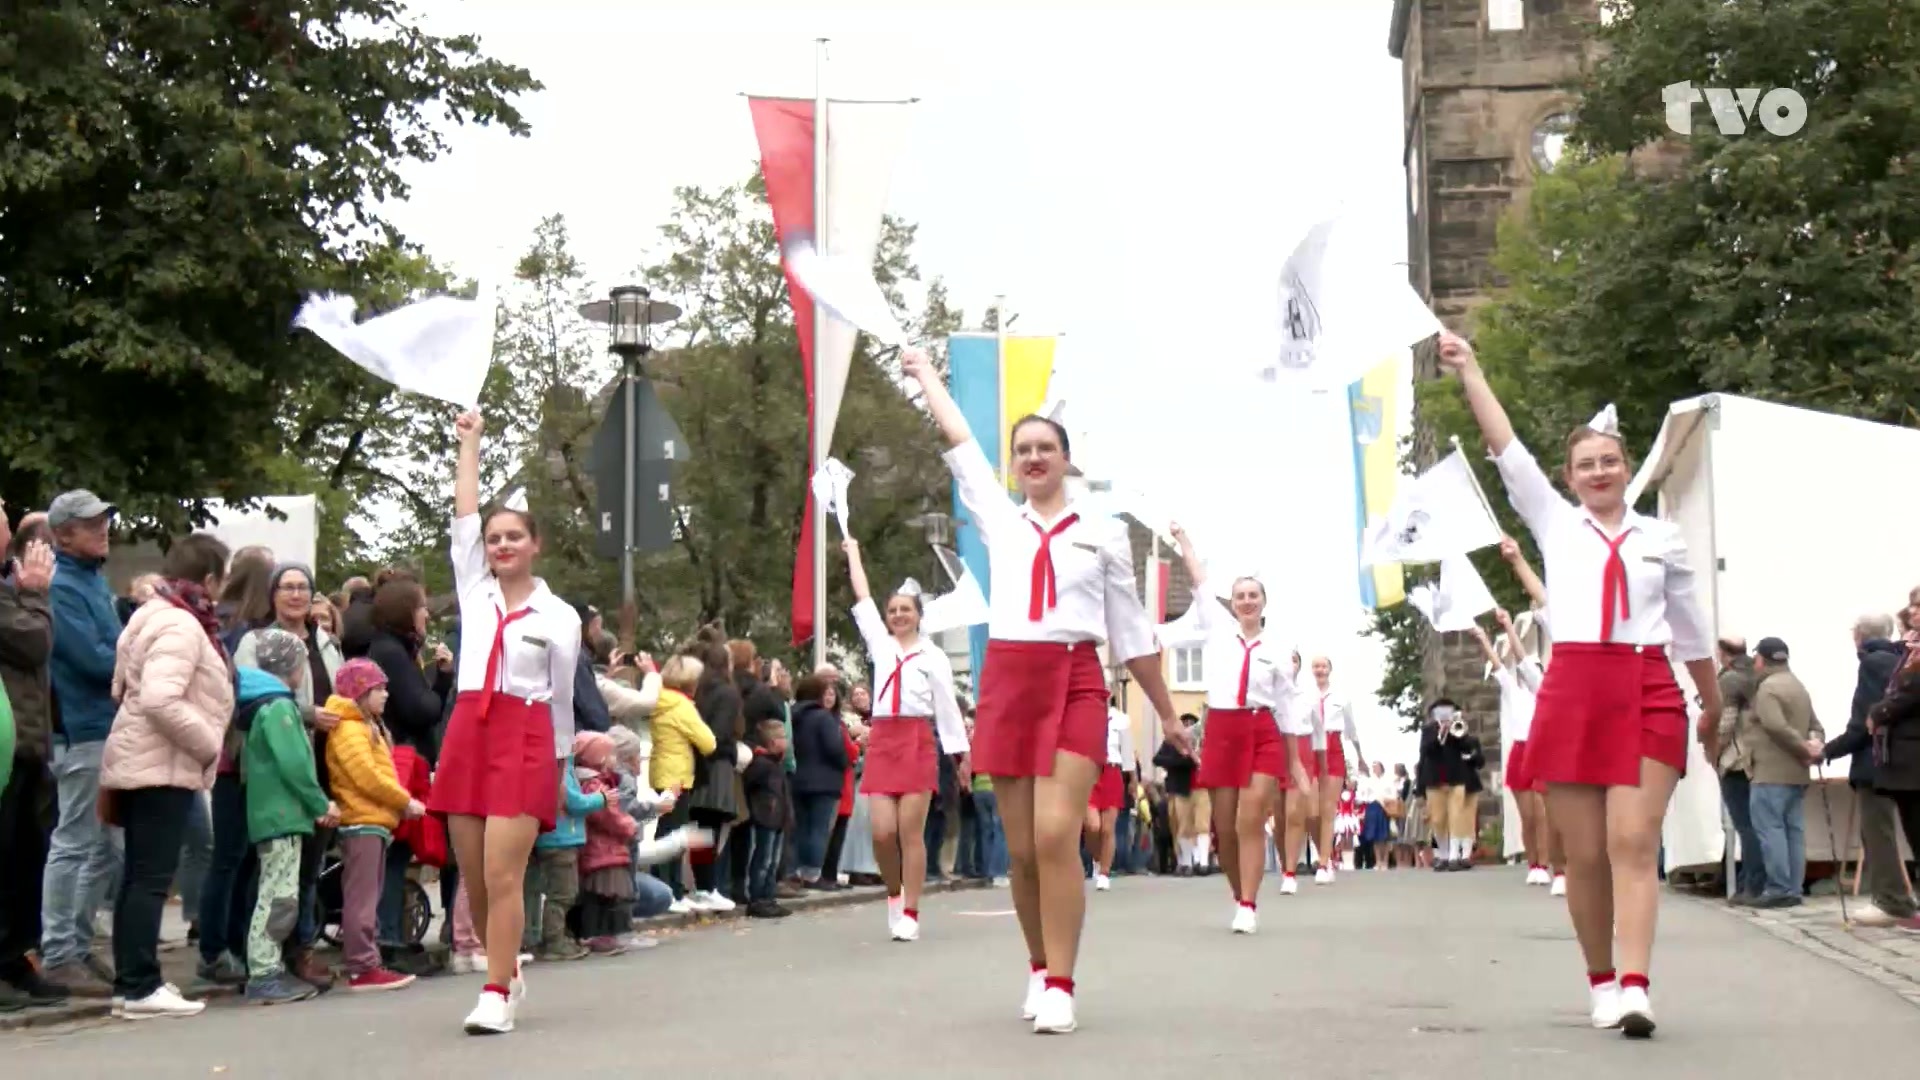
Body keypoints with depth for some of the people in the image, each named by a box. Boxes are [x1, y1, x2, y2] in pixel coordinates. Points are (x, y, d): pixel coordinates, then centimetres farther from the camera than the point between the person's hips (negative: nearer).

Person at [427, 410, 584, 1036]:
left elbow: (562, 699, 10)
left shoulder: (559, 618, 5)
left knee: (503, 875, -11)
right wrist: (470, 443, 15)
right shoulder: (474, 589, 13)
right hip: (467, 733, 4)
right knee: (474, 879, 5)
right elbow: (464, 515, 11)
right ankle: (505, 971, 25)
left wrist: (559, 765, 13)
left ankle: (497, 996, -7)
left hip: (526, 739, -4)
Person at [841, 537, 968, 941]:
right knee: (882, 832, -6)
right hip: (881, 742, 3)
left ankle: (909, 914, 1)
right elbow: (862, 599, 20)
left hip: (918, 742, -3)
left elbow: (947, 705, 2)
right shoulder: (880, 645, 14)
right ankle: (894, 894, 18)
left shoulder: (933, 656, 3)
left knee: (911, 833, -4)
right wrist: (853, 553, 27)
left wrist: (960, 752, -1)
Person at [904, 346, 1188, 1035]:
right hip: (1007, 683, 3)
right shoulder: (1000, 522, 14)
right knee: (1022, 848, 3)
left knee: (1056, 835, -16)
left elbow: (1131, 632, 14)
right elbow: (959, 441, 24)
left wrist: (1167, 714, 18)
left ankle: (1058, 986, -11)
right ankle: (1040, 969, 22)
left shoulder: (1102, 535, 9)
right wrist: (926, 372, 36)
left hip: (1075, 685, -2)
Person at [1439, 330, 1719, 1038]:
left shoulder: (1662, 538, 11)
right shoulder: (1555, 522, 11)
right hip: (1571, 692, 1)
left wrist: (1712, 708, 27)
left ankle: (1634, 988, -19)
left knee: (1634, 843, -11)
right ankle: (1601, 982, 16)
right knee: (1585, 854, 3)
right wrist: (1469, 371, 4)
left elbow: (1689, 627, 19)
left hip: (1648, 694, -1)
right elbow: (1506, 449, 7)